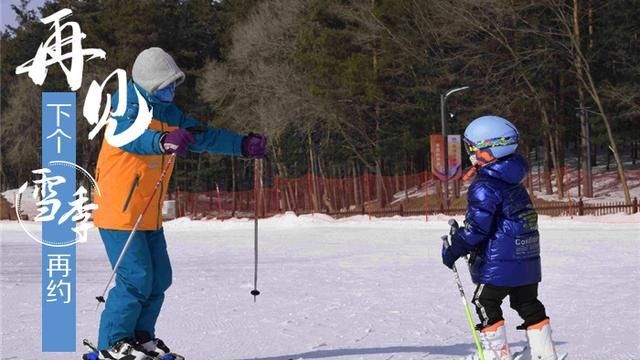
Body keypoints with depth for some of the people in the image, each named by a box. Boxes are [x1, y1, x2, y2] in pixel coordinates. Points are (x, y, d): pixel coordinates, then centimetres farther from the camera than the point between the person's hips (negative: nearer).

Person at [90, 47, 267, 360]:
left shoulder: (168, 112, 14)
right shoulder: (127, 108, -13)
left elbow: (204, 136, 22)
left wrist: (243, 145, 11)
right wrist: (163, 142, -54)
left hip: (150, 216, 9)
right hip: (119, 213, -8)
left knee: (158, 278, 8)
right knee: (136, 278, -12)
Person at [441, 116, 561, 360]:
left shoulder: (484, 186, -15)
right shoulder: (514, 181, 13)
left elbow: (477, 226, -19)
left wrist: (454, 250, -8)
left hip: (500, 261, -9)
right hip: (527, 258, 9)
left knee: (486, 302, 4)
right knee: (528, 303, 13)